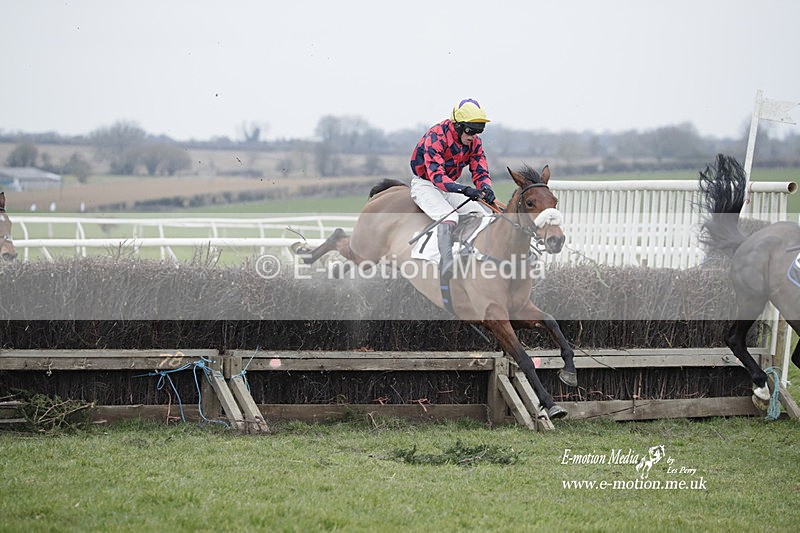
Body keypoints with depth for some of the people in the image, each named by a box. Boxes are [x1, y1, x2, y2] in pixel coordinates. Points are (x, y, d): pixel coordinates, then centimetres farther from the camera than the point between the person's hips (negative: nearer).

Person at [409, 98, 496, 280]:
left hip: (450, 186, 7)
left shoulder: (474, 142, -4)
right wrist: (464, 190, -49)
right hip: (425, 184, -7)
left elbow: (480, 172, -1)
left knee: (481, 212, -12)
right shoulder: (436, 136, -26)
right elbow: (436, 175, -35)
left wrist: (485, 189, -27)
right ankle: (447, 263, -44)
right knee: (449, 216, -32)